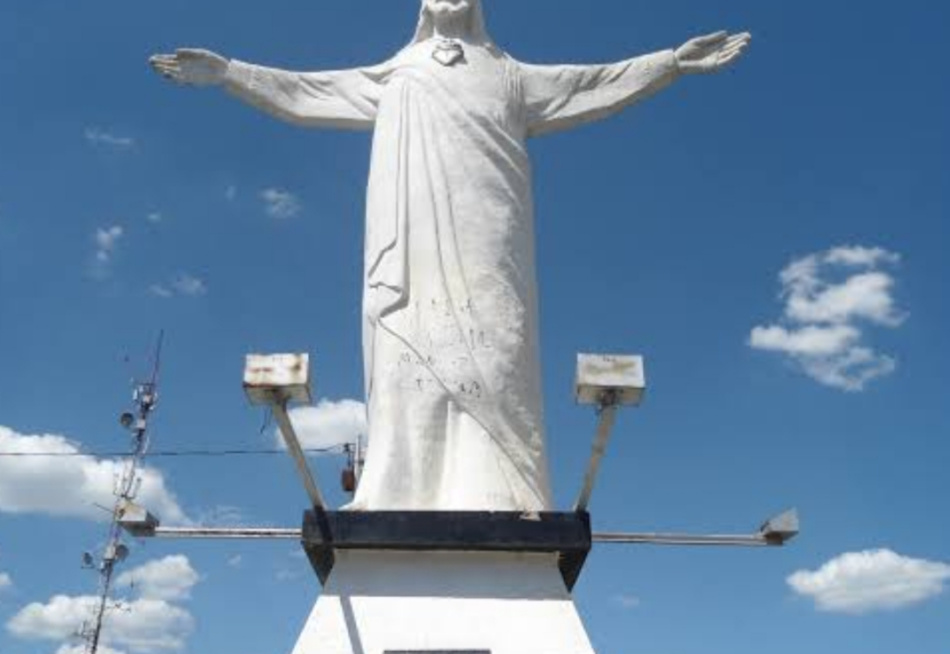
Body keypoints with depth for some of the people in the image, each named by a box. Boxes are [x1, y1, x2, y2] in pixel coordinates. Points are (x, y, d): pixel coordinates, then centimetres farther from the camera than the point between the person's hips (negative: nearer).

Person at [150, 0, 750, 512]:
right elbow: (302, 91, 27)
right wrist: (227, 72, 22)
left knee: (489, 356, -15)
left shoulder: (510, 76, 26)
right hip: (416, 236, 1)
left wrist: (674, 61, 14)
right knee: (410, 355, -13)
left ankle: (497, 500, -22)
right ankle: (402, 499, -18)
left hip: (482, 240, -1)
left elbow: (596, 83, 21)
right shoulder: (393, 78, 28)